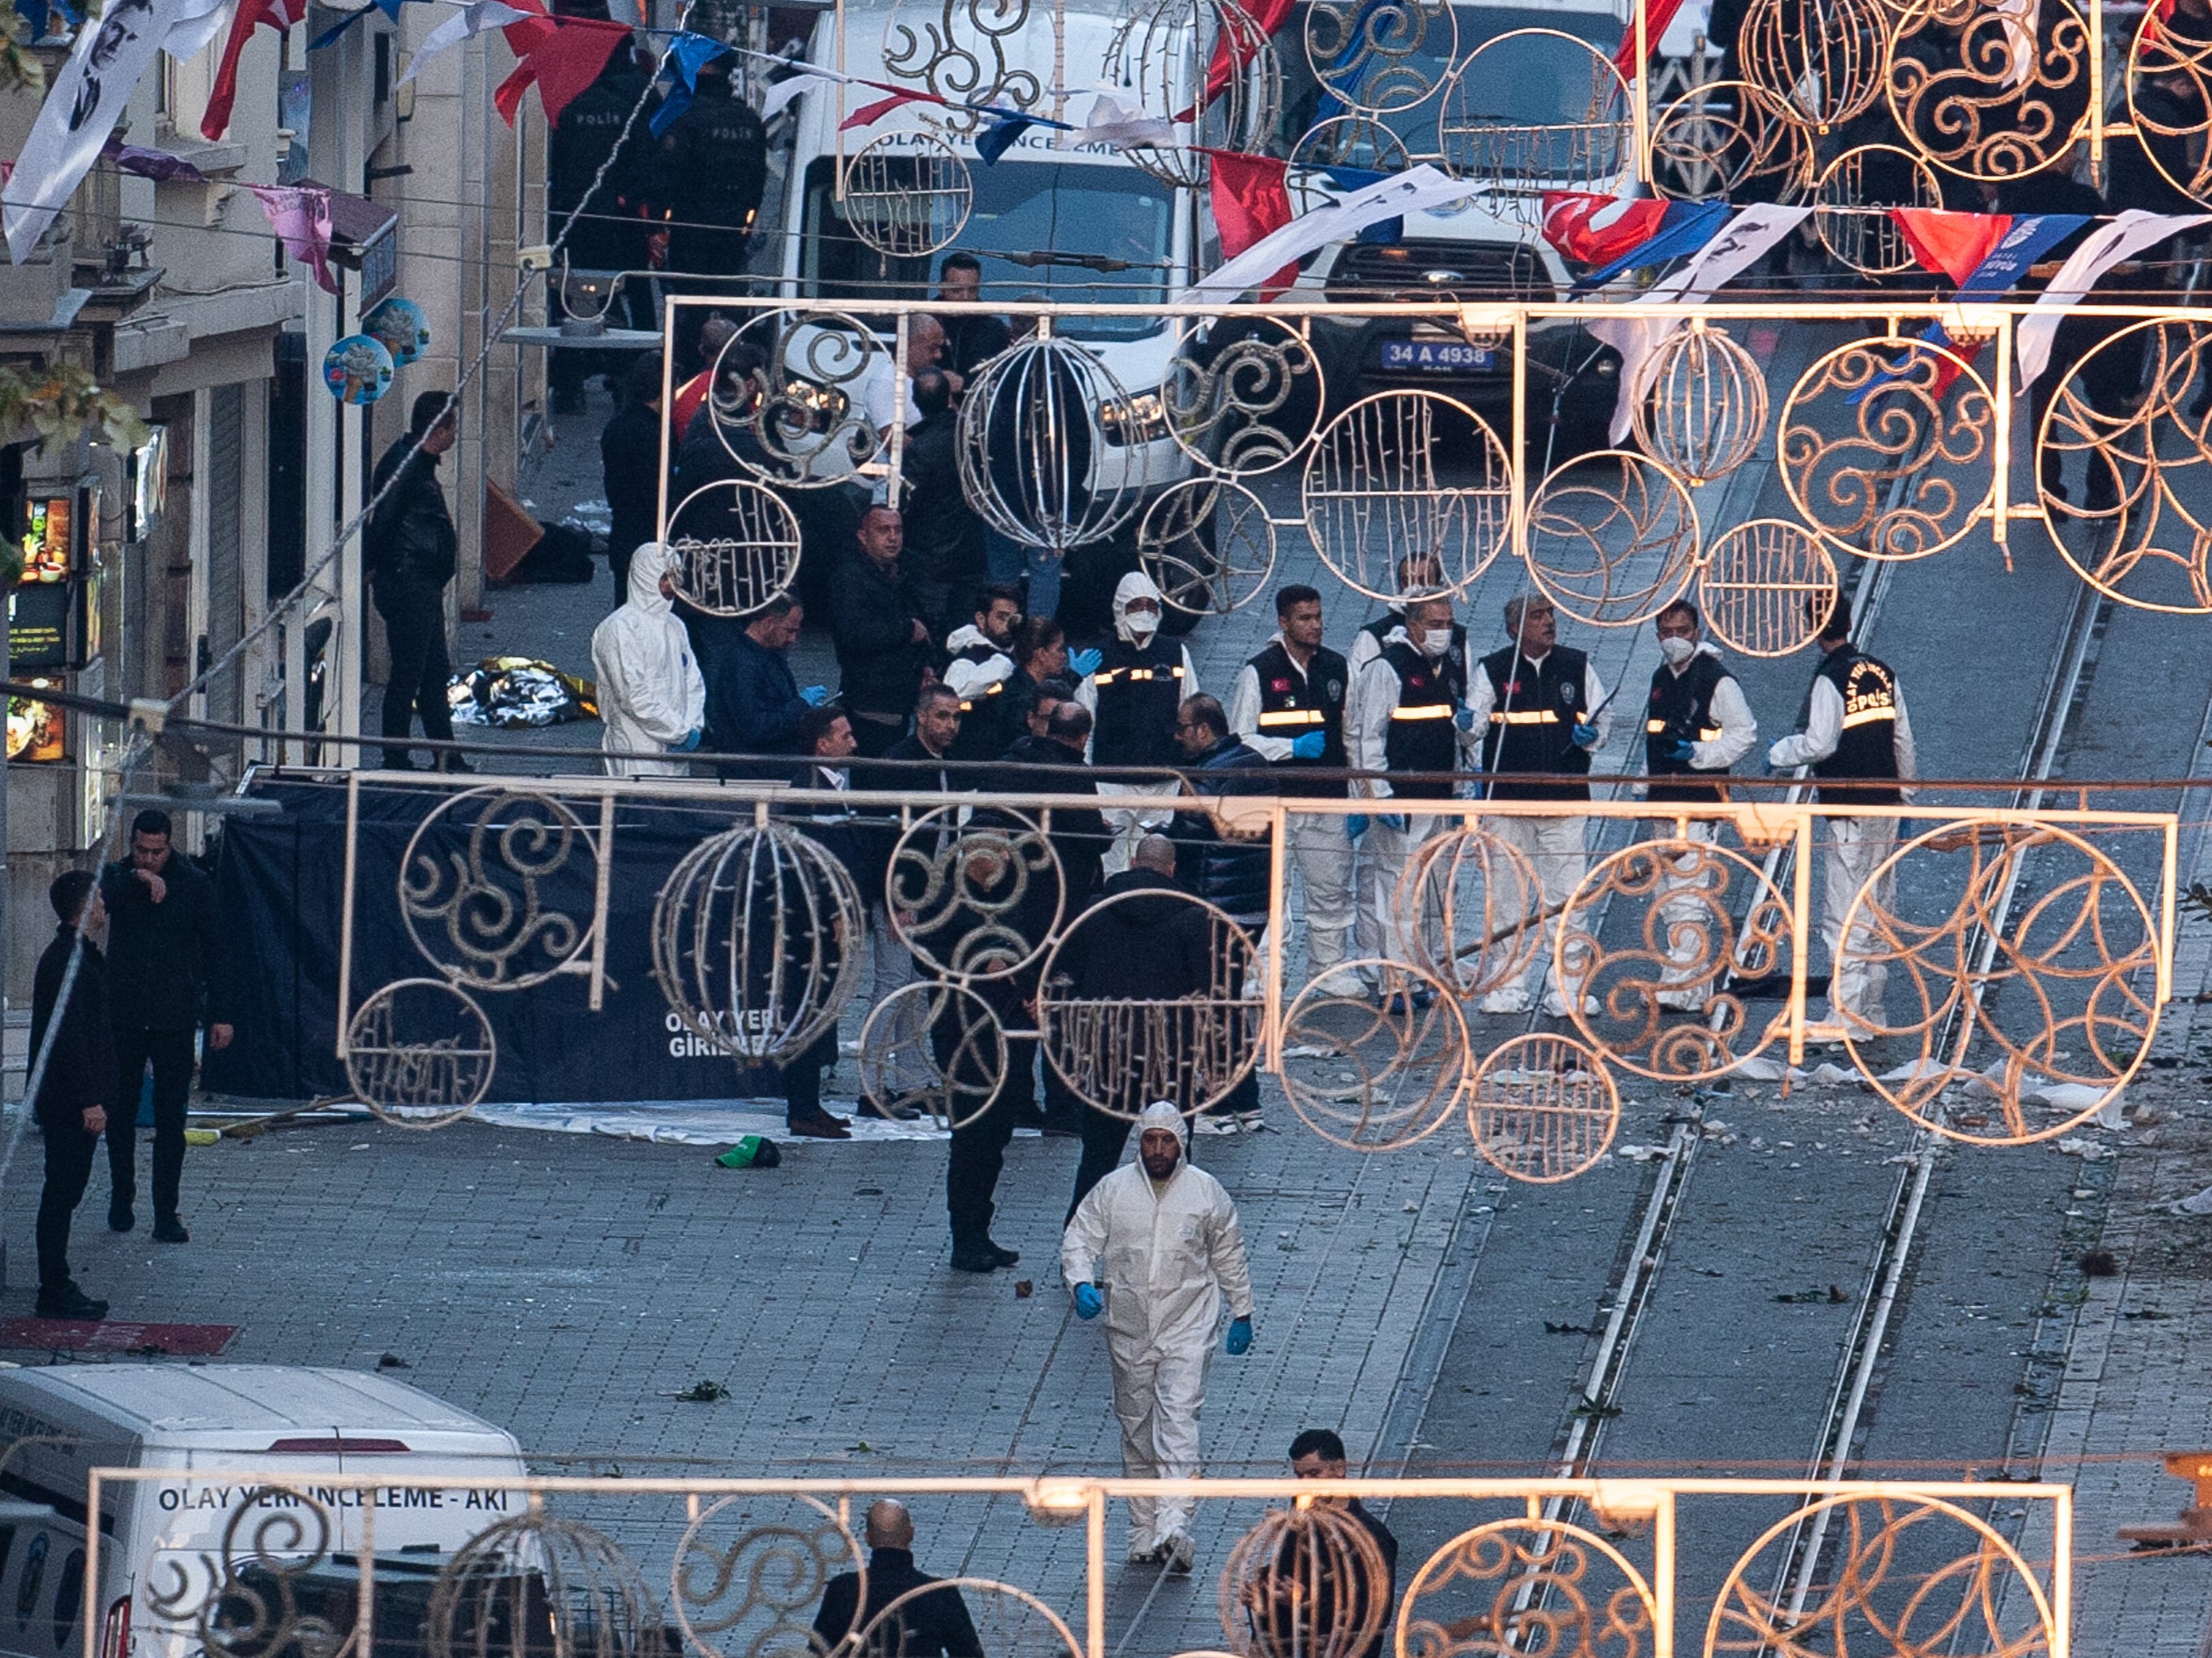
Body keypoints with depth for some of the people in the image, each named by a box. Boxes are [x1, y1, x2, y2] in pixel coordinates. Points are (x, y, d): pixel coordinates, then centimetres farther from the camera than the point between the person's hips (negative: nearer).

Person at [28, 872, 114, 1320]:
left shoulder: (82, 955, 15)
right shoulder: (66, 960, -18)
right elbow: (69, 1035, -22)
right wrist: (89, 1100, -22)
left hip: (71, 1100, 10)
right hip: (69, 1099, -10)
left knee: (65, 1192, 13)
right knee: (62, 1193, -5)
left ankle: (57, 1287, 19)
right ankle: (55, 1291, -2)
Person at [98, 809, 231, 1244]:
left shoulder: (194, 884, 0)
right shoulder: (117, 876, 3)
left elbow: (213, 950, 4)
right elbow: (101, 898, -20)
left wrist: (218, 1014, 2)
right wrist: (137, 878, -30)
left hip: (175, 1017, -2)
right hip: (124, 1014, 2)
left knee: (171, 1120, -3)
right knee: (119, 1114, 9)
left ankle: (166, 1216, 0)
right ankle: (121, 1199, 26)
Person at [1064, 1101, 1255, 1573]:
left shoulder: (1206, 1192, 1)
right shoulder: (1113, 1190, 2)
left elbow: (1229, 1256, 11)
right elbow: (1079, 1240, 3)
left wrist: (1241, 1315, 13)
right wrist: (1082, 1284, -16)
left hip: (1187, 1326, -3)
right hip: (1129, 1329, 3)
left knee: (1179, 1419, -16)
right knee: (1137, 1429, 9)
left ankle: (1174, 1528, -27)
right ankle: (1143, 1532, 18)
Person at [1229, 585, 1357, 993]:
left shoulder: (1338, 669, 10)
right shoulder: (1259, 673, -1)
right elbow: (1240, 740, -2)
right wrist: (1294, 748, -13)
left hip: (1327, 800, 3)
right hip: (1274, 799, -3)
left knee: (1331, 890, 6)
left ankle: (1329, 967, 18)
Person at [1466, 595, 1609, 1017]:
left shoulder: (1577, 667, 10)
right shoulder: (1492, 670, 5)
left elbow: (1603, 718, 15)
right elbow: (1475, 722, 4)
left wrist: (1591, 736, -6)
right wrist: (1469, 725, -18)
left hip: (1565, 797, 1)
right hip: (1509, 798, -1)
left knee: (1566, 896, -3)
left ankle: (1565, 990, 1)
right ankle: (1508, 989, 9)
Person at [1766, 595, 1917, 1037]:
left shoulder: (1831, 678, -11)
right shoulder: (1883, 672, 9)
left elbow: (1819, 744, -16)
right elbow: (1903, 741, 13)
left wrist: (1778, 753, 2)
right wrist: (1905, 794, 22)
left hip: (1849, 808, -7)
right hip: (1886, 804, 7)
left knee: (1843, 914, -6)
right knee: (1877, 913, 12)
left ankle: (1845, 1013, -10)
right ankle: (1872, 1011, 17)